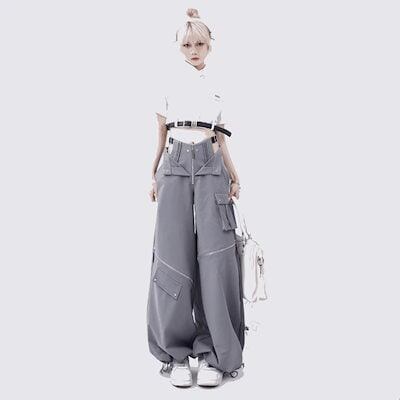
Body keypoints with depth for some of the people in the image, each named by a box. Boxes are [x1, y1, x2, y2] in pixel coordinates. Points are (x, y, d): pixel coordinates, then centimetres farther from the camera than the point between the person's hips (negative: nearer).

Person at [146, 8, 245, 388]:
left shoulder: (216, 85, 16)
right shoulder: (169, 82, 12)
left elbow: (220, 137, 16)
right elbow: (161, 133, 14)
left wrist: (234, 175, 5)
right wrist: (154, 175, 9)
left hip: (210, 166, 1)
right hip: (176, 165, -1)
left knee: (215, 255, -7)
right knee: (174, 254, -5)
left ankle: (212, 353, 0)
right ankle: (176, 353, 4)